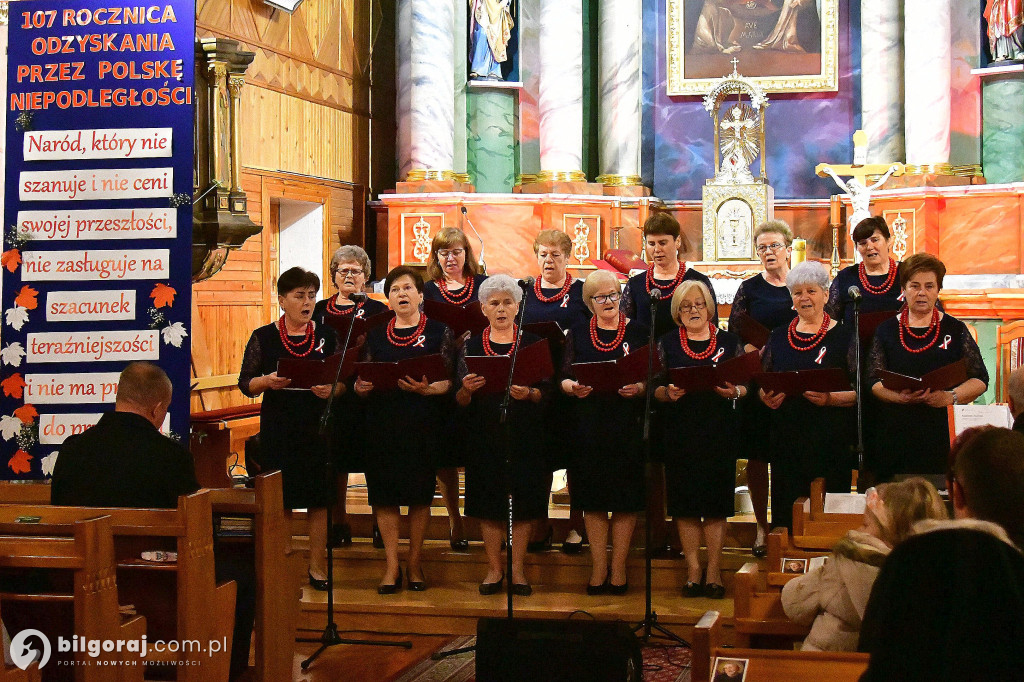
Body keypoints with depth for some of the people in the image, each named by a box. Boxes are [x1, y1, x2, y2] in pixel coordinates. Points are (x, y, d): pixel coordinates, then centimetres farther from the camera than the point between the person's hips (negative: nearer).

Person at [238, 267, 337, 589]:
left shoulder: (326, 336, 8)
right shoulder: (264, 337, 1)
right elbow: (245, 384, 1)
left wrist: (331, 389, -12)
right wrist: (267, 382, -19)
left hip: (319, 427, 2)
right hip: (277, 429, -2)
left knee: (319, 500, 3)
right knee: (280, 500, -1)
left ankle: (317, 566, 13)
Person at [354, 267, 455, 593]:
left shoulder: (439, 332, 3)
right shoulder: (375, 335, 13)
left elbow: (449, 380, -3)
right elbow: (363, 379, 13)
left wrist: (426, 388, -23)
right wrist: (361, 386, -10)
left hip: (422, 427, -2)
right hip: (382, 424, 2)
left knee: (420, 494, 2)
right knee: (384, 494, -1)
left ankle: (415, 563, 14)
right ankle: (392, 566, 7)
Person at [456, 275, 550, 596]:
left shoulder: (532, 343, 5)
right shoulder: (472, 346, 7)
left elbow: (547, 391, 1)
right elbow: (460, 401, 4)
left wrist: (529, 394, -20)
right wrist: (467, 389, -18)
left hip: (524, 436, -1)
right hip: (485, 435, 1)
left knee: (523, 501, 1)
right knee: (489, 503, 2)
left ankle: (517, 570, 11)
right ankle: (494, 569, 14)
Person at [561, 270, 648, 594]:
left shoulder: (638, 332, 6)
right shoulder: (578, 334, 9)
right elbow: (564, 378, 7)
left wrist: (638, 388, -17)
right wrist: (574, 387, -15)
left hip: (627, 425, -1)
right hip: (589, 425, 1)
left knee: (626, 499, 1)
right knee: (593, 499, 3)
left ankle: (618, 568, 10)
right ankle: (598, 568, 12)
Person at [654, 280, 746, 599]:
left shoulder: (729, 341, 7)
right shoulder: (667, 343, 8)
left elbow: (746, 385, 7)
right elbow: (655, 388, 6)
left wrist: (734, 391, -14)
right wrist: (668, 393, -15)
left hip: (718, 431, 0)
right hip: (680, 433, 0)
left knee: (716, 501, 0)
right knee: (685, 502, 1)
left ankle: (714, 570, 7)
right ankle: (693, 570, 8)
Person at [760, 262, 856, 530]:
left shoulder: (844, 337, 1)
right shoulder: (779, 337, 13)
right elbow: (763, 384, 17)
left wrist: (830, 398, -20)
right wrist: (767, 398, -5)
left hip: (830, 441, -4)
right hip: (786, 440, 4)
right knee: (786, 510, 4)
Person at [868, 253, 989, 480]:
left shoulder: (955, 330, 9)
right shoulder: (887, 330, 10)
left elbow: (980, 379, 6)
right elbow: (874, 381, 4)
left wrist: (950, 397, -12)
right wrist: (900, 396, -15)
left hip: (943, 433, 0)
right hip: (895, 434, 1)